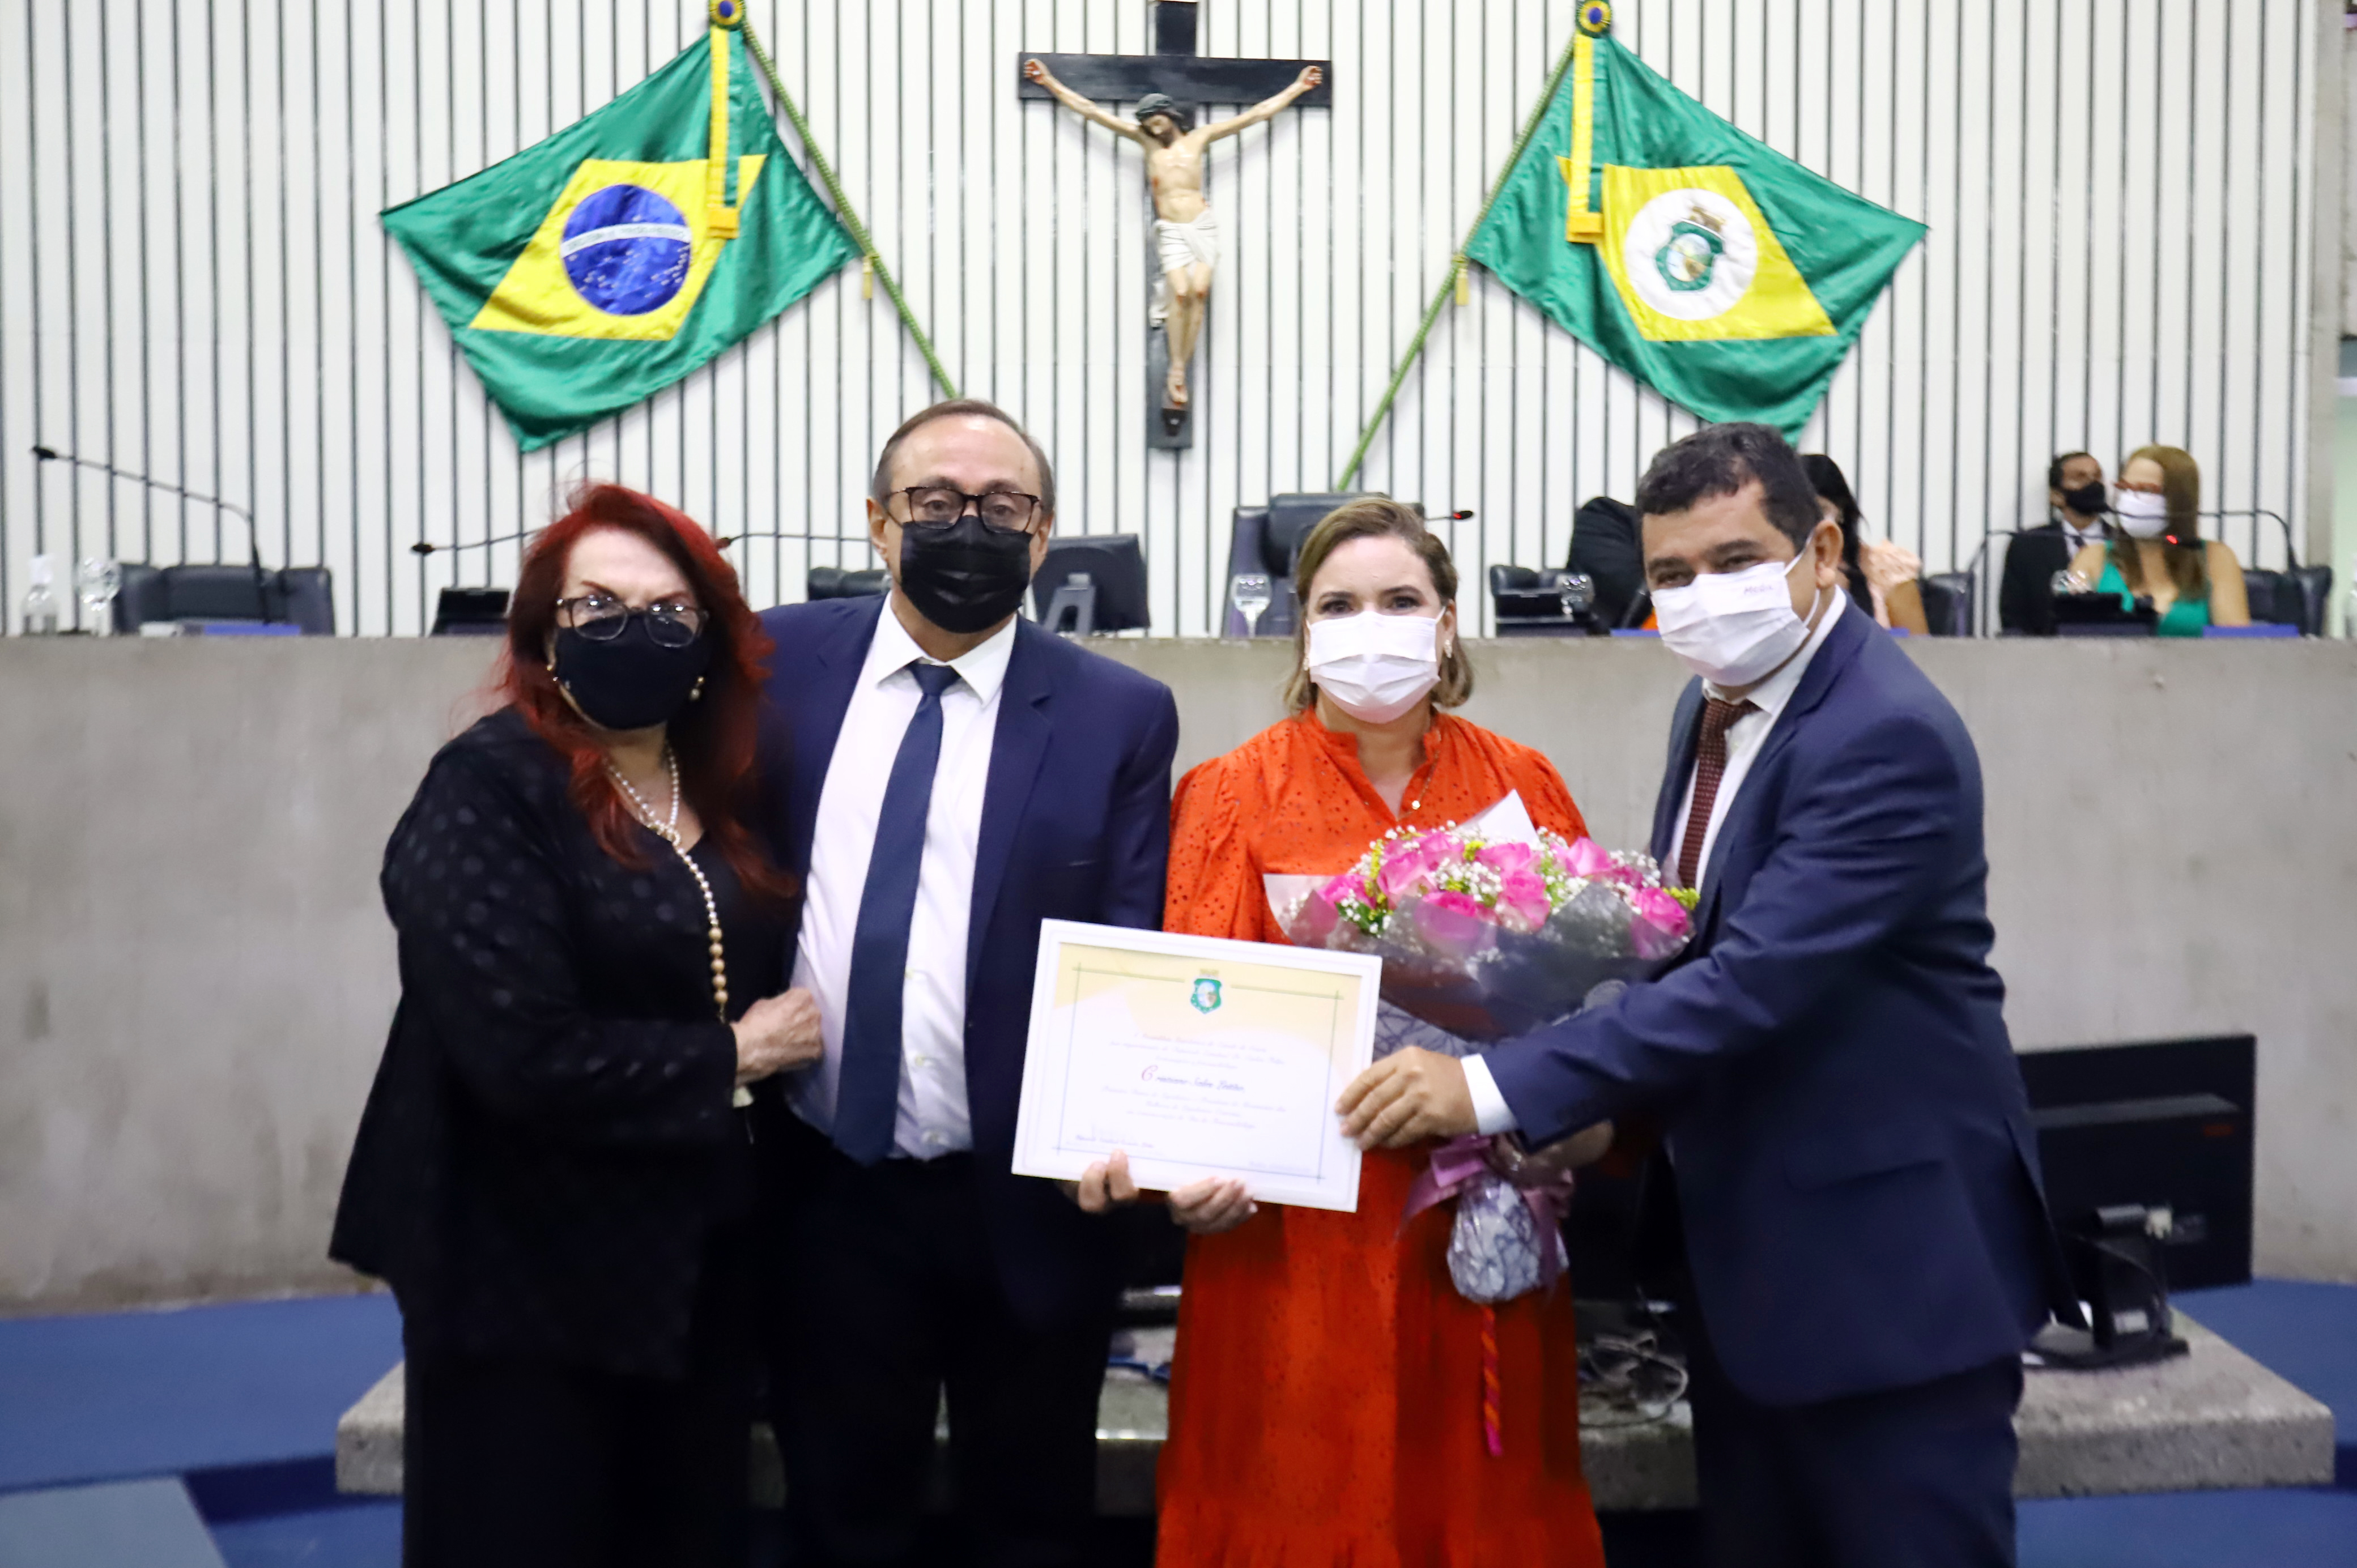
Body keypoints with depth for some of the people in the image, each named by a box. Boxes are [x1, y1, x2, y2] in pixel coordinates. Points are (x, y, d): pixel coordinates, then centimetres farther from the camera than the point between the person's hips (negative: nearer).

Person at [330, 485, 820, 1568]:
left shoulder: (724, 797, 8)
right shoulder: (487, 794, -14)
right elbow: (526, 1053, -23)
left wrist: (788, 1032, -7)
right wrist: (730, 1059, -13)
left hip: (699, 1264, 7)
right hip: (527, 1275, -6)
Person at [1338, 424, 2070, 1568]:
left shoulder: (1887, 736, -22)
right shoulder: (1715, 706, 7)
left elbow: (1755, 979, -30)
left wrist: (1495, 1087, -31)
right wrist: (1625, 1098, -1)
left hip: (1891, 1261, -8)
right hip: (1742, 1250, 8)